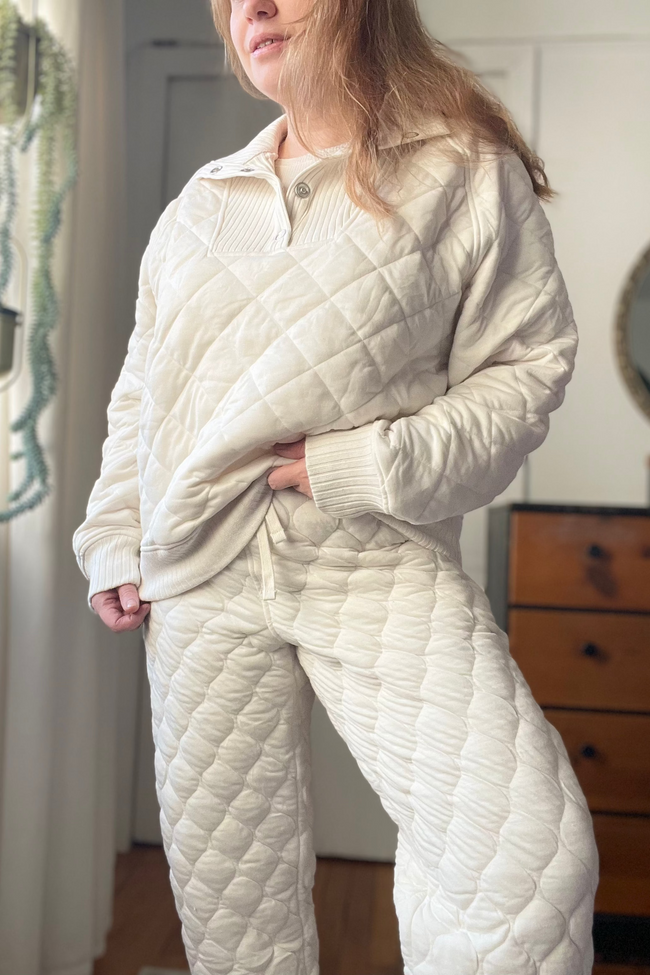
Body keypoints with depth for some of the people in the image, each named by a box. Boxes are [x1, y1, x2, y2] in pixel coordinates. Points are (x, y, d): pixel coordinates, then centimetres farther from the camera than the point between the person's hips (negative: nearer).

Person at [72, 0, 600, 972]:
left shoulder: (466, 172, 2)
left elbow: (526, 365, -2)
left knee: (529, 849, -19)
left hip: (381, 563, -3)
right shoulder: (200, 204, 16)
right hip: (204, 571, 4)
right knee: (228, 888, 10)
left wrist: (377, 467, -14)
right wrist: (116, 541, 13)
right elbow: (141, 390, 20)